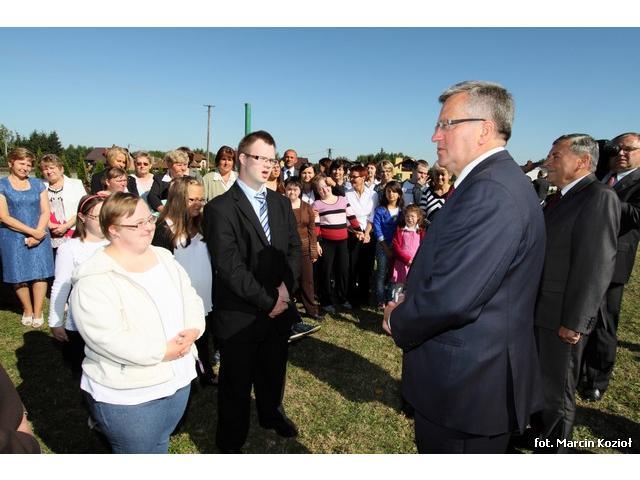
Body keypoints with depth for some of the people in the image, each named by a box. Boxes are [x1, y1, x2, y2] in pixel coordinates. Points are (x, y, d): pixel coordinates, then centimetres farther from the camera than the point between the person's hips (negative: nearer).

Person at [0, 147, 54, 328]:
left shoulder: (38, 184, 10)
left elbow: (46, 212, 4)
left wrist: (37, 233, -11)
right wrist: (32, 231, -13)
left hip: (39, 235, 2)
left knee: (40, 273, -2)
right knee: (19, 276, 3)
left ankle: (37, 313, 9)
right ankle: (27, 310, 22)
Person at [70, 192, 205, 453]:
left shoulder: (164, 257, 3)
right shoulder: (94, 279, -19)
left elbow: (191, 299, 4)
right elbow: (107, 338, -26)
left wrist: (191, 331, -15)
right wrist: (161, 352, -23)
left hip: (178, 379, 6)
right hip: (128, 394, -6)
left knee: (160, 444, 25)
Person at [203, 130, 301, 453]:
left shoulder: (281, 203, 8)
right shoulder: (220, 208, -13)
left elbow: (294, 248, 7)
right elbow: (230, 267, -18)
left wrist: (285, 286, -10)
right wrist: (267, 301, -15)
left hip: (279, 307, 6)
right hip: (241, 314, -5)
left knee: (273, 371, 24)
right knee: (236, 382, 13)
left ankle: (272, 414, 51)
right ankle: (230, 442, 35)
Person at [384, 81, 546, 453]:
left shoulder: (490, 191, -26)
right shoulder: (495, 181, 8)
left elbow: (451, 299, -31)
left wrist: (397, 320, -13)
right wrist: (412, 298, 1)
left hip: (466, 386, -9)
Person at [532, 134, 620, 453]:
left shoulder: (599, 197, -15)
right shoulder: (560, 197, 11)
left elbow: (596, 265, -21)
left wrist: (573, 321, -20)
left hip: (561, 317, -8)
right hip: (538, 310, 9)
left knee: (556, 393, 8)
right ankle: (539, 434, 44)